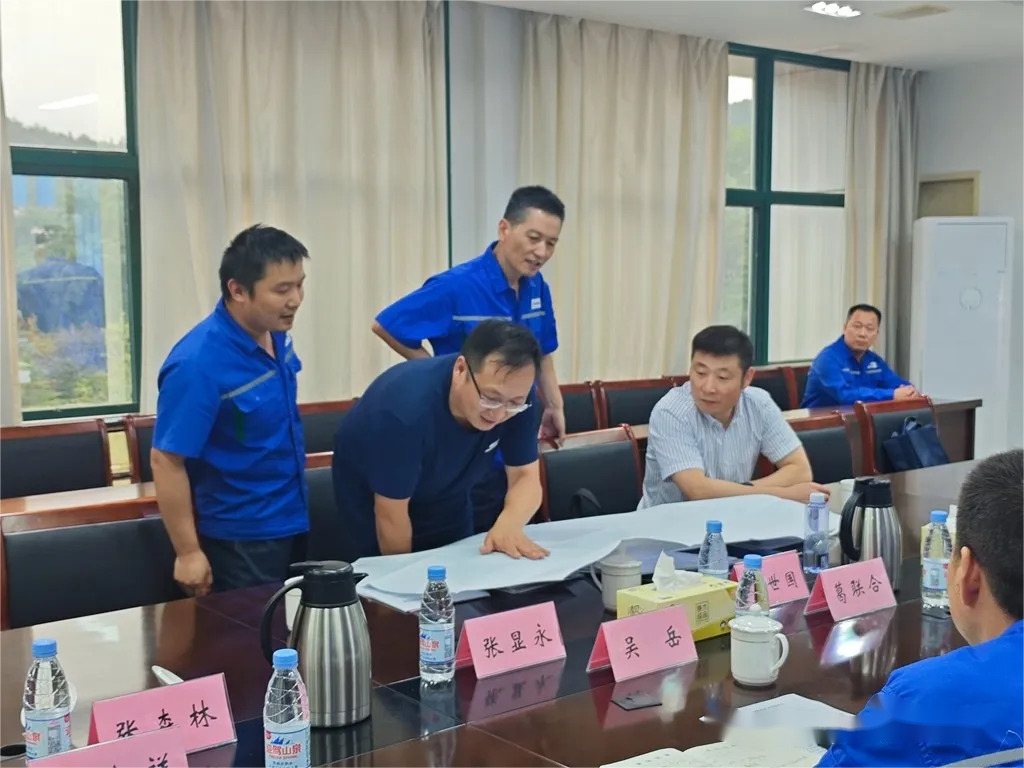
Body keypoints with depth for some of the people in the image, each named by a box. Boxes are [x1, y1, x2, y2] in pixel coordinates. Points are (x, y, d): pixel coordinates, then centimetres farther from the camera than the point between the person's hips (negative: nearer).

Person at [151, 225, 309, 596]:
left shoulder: (276, 335, -2)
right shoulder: (199, 362, -26)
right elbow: (166, 460, -22)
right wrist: (188, 552, -19)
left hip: (291, 524, 7)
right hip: (239, 538, -7)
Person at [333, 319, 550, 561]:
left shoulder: (514, 391, -24)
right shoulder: (406, 406, -38)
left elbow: (526, 476, -23)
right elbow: (390, 515, -28)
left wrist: (508, 524, -43)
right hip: (372, 502, -4)